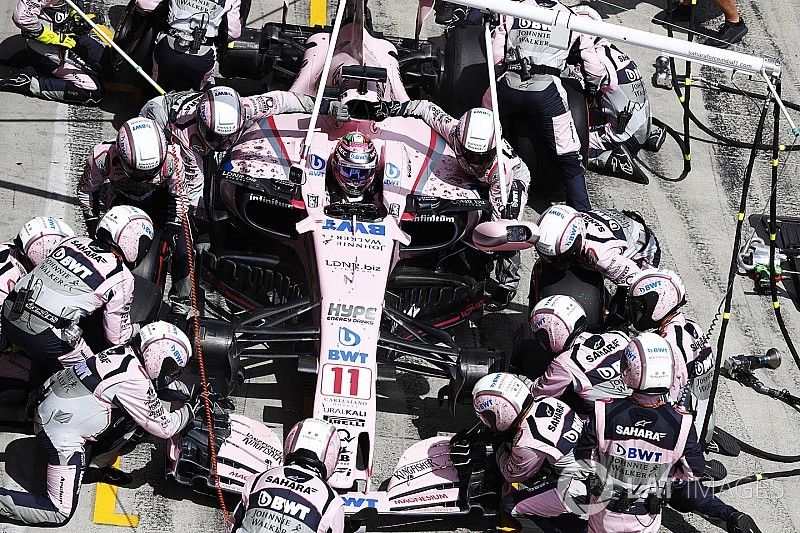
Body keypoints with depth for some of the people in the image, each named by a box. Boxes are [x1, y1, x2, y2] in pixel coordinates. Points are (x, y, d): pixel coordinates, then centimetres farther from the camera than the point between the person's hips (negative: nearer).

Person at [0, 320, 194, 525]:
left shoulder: (125, 352, 0)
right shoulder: (135, 381, -23)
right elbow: (164, 428, -13)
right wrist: (188, 412, 3)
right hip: (62, 434, -9)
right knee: (61, 514, -4)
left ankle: (94, 461, 21)